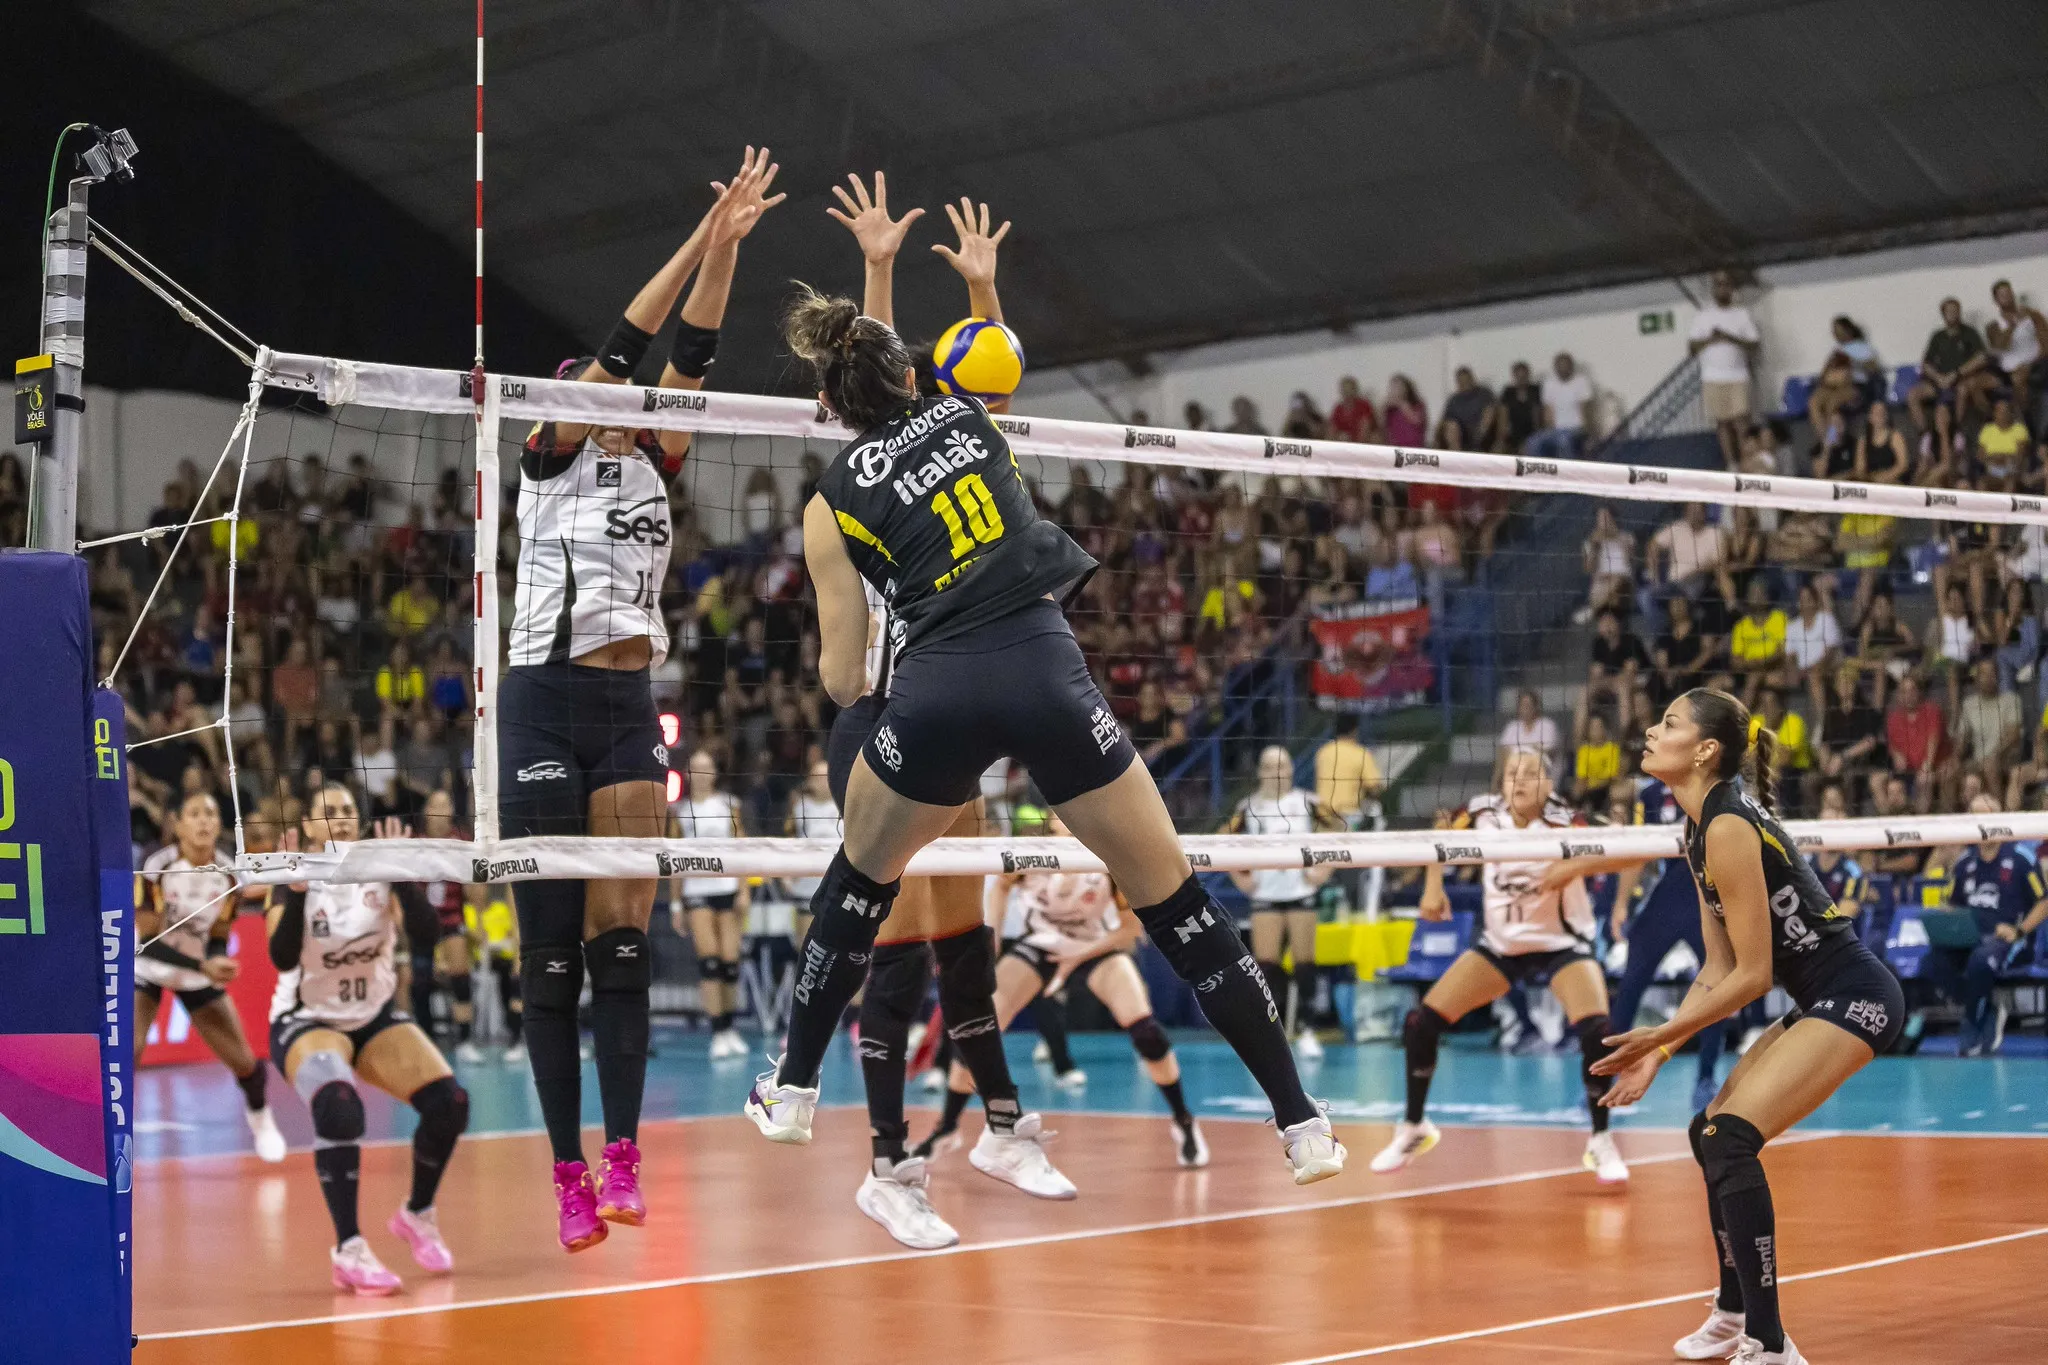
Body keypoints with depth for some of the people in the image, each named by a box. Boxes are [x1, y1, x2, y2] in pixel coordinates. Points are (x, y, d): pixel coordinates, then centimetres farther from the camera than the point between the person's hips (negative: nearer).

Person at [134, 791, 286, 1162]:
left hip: (199, 972, 3)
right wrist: (203, 966, -34)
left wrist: (218, 965, -26)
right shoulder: (157, 867, -25)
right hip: (146, 968, -3)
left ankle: (259, 1115, 34)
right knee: (126, 1055, -25)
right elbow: (148, 938, -24)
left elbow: (217, 938, -4)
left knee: (244, 1062, 2)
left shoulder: (230, 876, -14)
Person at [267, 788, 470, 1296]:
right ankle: (348, 1250, -27)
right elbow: (282, 959, -31)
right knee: (339, 1107, -34)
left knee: (449, 1102, -14)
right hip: (305, 1022, -4)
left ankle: (417, 1215, 13)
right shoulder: (295, 879, -15)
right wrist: (295, 890, -41)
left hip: (377, 1017, 4)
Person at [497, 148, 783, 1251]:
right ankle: (570, 1175, 0)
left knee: (622, 941, -3)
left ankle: (622, 1161, -5)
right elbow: (622, 343, -6)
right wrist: (699, 238, -8)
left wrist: (727, 246, -2)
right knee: (552, 949, -3)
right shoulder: (551, 458, 4)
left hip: (631, 711, 4)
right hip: (544, 705, -4)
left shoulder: (652, 465, 17)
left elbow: (689, 353, 7)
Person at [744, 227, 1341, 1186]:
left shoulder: (832, 506, 12)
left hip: (937, 689, 0)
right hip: (1046, 668, 1)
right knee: (1172, 898, 7)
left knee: (860, 876, 28)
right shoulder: (967, 414, 16)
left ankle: (793, 1091, 34)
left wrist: (833, 658, 34)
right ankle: (1300, 1123, 5)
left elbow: (842, 681, 13)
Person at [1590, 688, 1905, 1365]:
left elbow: (1752, 974, -18)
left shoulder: (1728, 826, -19)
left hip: (1855, 997, -11)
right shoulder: (1701, 831, 11)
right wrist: (1658, 1052, 6)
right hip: (1823, 1000, 11)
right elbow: (1718, 968, 12)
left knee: (1731, 1137, -21)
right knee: (1712, 1133, 17)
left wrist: (1663, 1033, -10)